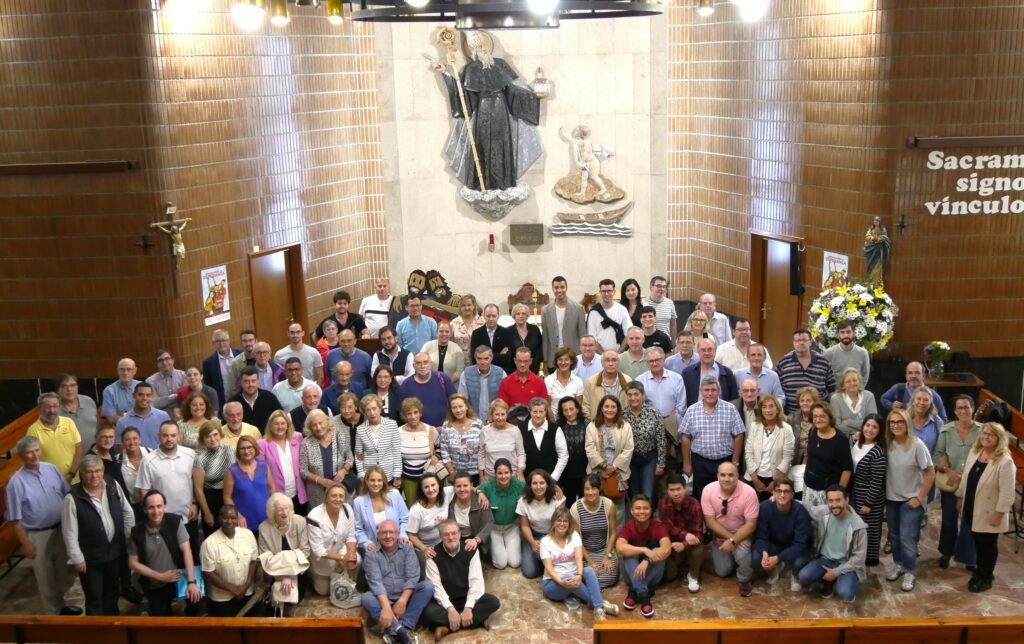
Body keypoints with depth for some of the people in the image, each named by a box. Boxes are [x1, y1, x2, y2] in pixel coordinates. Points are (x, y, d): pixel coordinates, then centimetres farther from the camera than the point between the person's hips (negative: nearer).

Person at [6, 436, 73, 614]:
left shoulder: (52, 469, -5)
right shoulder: (16, 482, -17)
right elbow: (15, 519, -12)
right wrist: (26, 543, -12)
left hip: (61, 530, 4)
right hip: (37, 535, -4)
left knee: (65, 571, 20)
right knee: (45, 577, 13)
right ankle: (52, 611, 34)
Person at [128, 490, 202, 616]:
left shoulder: (175, 521, -14)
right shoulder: (137, 532, -12)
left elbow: (186, 550, -16)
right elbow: (133, 563, -5)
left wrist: (191, 581, -24)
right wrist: (160, 576, -13)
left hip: (178, 578, -1)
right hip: (154, 586, 1)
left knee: (196, 599, -21)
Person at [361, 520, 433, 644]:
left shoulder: (407, 550, 4)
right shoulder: (371, 555, -2)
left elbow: (412, 577, -8)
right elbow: (376, 582, -16)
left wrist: (402, 601, -23)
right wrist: (386, 607, -32)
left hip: (406, 598, 2)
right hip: (383, 600, -1)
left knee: (428, 585, -23)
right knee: (366, 598, -31)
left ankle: (404, 627, -33)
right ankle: (400, 630, -44)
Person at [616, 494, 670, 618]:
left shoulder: (658, 526, -16)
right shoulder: (628, 528, -15)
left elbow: (667, 549, -33)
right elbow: (620, 548, -35)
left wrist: (647, 561, -45)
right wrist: (644, 550, -45)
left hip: (653, 574, 0)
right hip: (633, 572, 0)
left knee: (658, 552, -29)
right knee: (628, 554, -29)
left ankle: (634, 592, -27)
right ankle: (643, 595, -37)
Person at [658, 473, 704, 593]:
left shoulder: (694, 504, -23)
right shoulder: (663, 503, -16)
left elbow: (698, 533, -27)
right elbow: (667, 527, -20)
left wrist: (684, 544, -48)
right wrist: (685, 535, -39)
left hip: (689, 543, -2)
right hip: (672, 542, 2)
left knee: (698, 549, -37)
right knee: (668, 575, -15)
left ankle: (693, 576, -4)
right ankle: (679, 566, 24)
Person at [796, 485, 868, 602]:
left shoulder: (858, 526, -19)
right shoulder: (821, 512, -10)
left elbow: (859, 557, -13)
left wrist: (836, 572, -16)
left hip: (847, 565, -4)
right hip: (826, 559, 4)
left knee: (845, 594, -30)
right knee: (804, 576, -23)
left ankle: (843, 581, 7)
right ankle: (830, 581, 7)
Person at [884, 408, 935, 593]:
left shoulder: (917, 445, -18)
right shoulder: (888, 443, -5)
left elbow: (930, 473, -13)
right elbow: (883, 470, 5)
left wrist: (920, 498, -12)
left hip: (911, 499, -4)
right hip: (891, 498, 4)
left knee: (907, 537, -6)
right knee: (894, 535, 15)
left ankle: (910, 573, 10)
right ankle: (898, 565, 34)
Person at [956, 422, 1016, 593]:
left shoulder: (1005, 461, -23)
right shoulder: (974, 452, 0)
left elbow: (1007, 492, -21)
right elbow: (965, 478, 11)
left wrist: (999, 514, -20)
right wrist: (960, 498, 14)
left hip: (989, 513, -6)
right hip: (972, 509, 6)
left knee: (988, 546, 11)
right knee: (978, 543, 19)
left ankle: (986, 578, 27)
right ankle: (982, 570, 38)